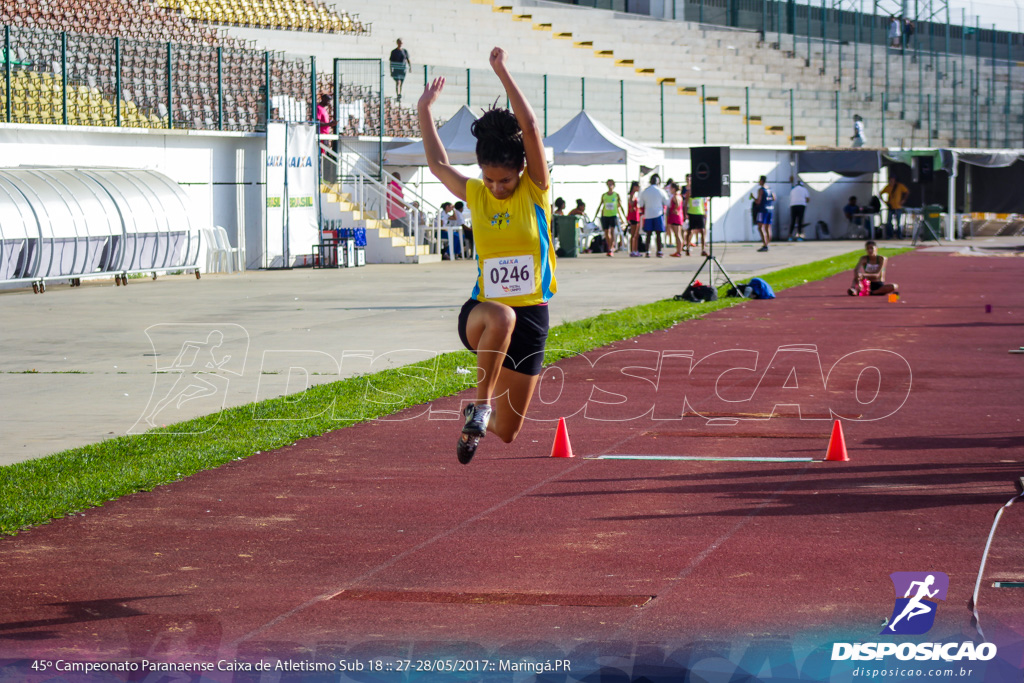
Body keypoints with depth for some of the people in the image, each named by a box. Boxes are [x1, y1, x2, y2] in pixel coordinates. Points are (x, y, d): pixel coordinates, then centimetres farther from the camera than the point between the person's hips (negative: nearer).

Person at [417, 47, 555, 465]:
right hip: (482, 308, 0)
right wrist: (425, 110, 22)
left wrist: (503, 73, -16)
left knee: (508, 432, 7)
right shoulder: (475, 194, 5)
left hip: (531, 313, 0)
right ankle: (480, 404, -27)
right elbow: (438, 164, 21)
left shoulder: (535, 190, -2)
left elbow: (530, 128, -13)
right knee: (500, 318, -42)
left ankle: (482, 421, 45)